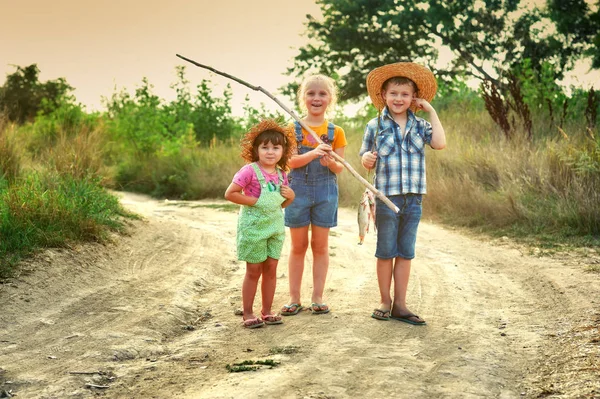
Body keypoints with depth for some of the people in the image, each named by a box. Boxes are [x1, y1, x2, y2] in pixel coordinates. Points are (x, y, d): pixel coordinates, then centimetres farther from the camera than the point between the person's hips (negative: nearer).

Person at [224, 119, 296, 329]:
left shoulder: (281, 174, 7)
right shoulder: (250, 171, -15)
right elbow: (230, 193, -18)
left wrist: (290, 196, -2)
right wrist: (253, 201, -18)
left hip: (275, 225, 6)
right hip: (253, 226, -6)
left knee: (271, 269, 10)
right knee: (254, 271, 1)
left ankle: (267, 311, 21)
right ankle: (248, 314, 12)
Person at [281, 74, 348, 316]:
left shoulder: (335, 132, 3)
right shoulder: (293, 129, 1)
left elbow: (339, 168, 2)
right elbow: (290, 161, -12)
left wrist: (330, 162, -21)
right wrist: (313, 153, -28)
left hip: (325, 192, 0)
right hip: (298, 190, 0)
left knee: (320, 246, 5)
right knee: (298, 246, 5)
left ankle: (317, 298, 11)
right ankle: (294, 298, 11)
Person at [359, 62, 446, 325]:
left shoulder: (420, 126, 6)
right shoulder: (375, 126, 1)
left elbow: (440, 143, -11)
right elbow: (366, 160, 6)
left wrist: (431, 111, -6)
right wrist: (367, 159, -18)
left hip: (413, 199, 2)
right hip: (386, 197, -2)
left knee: (405, 253, 7)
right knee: (386, 252, 5)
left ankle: (399, 304, 13)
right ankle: (385, 302, 16)